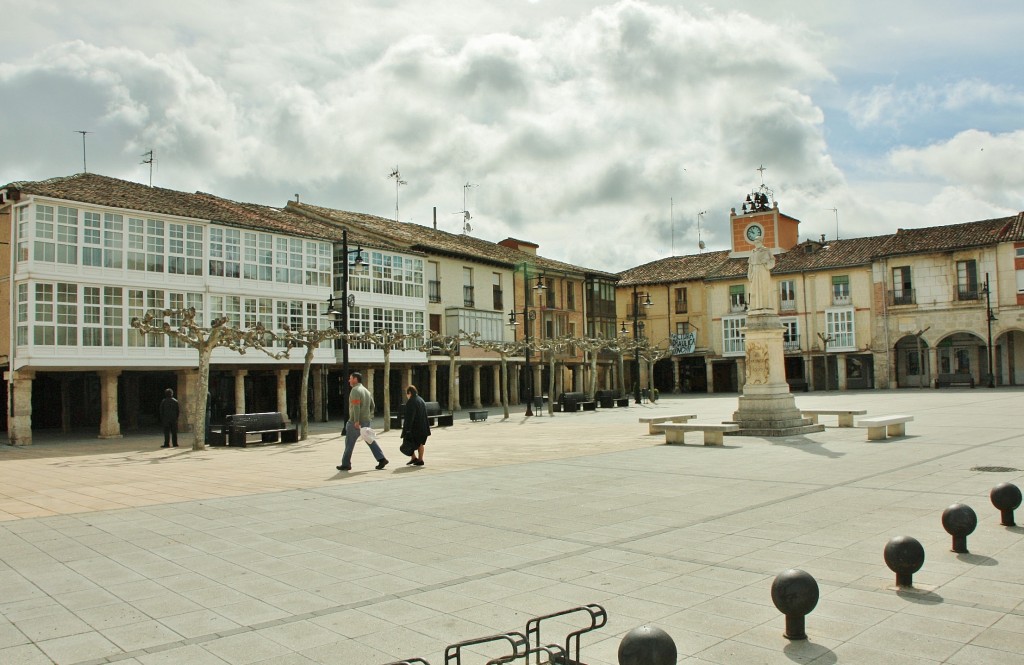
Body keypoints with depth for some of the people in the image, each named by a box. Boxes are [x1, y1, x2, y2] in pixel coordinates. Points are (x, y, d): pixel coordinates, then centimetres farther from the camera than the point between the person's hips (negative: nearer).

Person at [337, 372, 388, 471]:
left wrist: (356, 421, -24)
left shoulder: (355, 390, -11)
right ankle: (381, 459, 0)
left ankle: (346, 464, 7)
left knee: (349, 442, 1)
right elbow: (372, 406, 19)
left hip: (355, 422, -8)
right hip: (366, 421, 8)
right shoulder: (366, 391, 17)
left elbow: (356, 406, -20)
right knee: (370, 441, 9)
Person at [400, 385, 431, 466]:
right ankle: (420, 460, 11)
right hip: (423, 427, 8)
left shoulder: (411, 402, -14)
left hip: (414, 427, -8)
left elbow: (409, 417, -20)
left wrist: (407, 429, -20)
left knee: (408, 442, 5)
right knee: (420, 443, 12)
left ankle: (413, 458, 2)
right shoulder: (421, 400, 12)